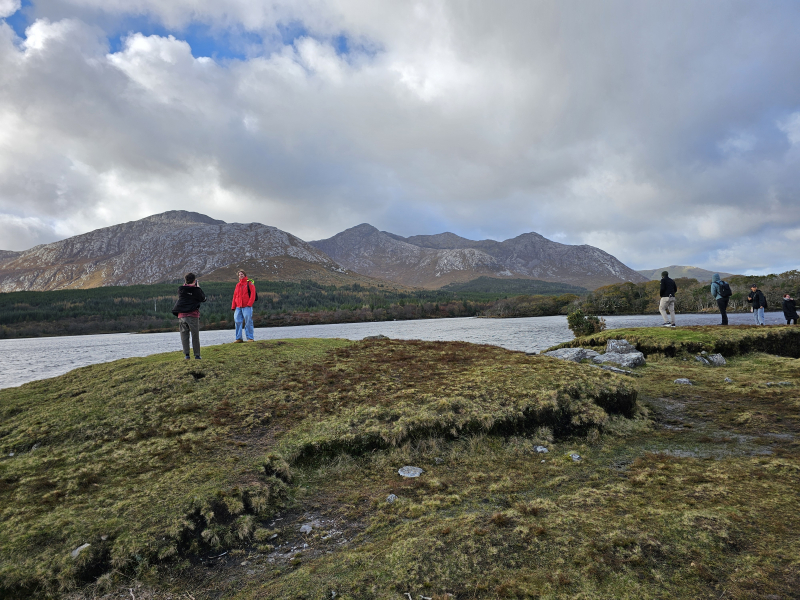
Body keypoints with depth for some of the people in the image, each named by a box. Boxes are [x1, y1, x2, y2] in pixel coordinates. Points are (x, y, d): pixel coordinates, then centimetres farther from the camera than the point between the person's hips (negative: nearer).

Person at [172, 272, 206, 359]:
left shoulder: (180, 289, 5)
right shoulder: (196, 290, -3)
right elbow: (203, 299, 10)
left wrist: (185, 285, 23)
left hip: (181, 315, 3)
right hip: (193, 315, -2)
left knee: (184, 335, 8)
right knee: (195, 336, 4)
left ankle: (186, 354, 4)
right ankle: (197, 355, 5)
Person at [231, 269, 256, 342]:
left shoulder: (249, 283, 3)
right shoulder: (238, 285, 20)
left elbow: (253, 294, -6)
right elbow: (235, 296, 19)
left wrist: (249, 303, -17)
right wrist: (233, 306, 11)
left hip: (247, 306, -5)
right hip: (238, 307, 5)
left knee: (248, 322, -6)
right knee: (237, 321, -1)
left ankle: (250, 338, 0)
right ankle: (238, 338, 5)